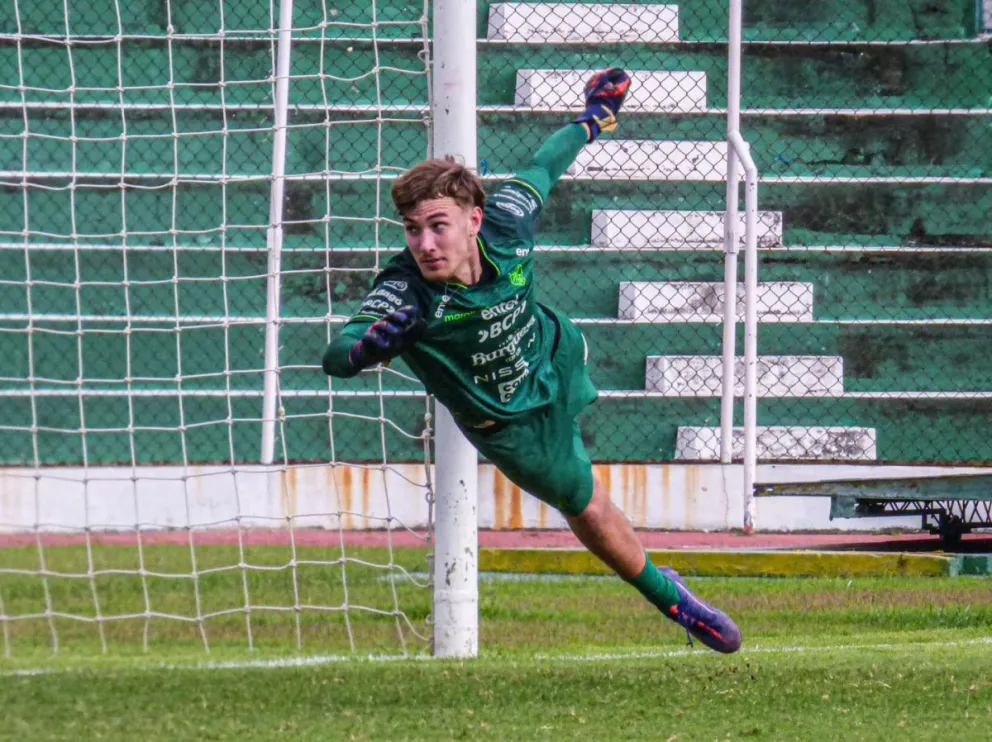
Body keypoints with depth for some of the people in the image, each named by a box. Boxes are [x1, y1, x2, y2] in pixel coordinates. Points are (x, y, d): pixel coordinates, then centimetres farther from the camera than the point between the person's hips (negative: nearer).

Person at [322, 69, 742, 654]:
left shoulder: (506, 225, -32)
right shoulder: (405, 291, -42)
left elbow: (541, 170, -11)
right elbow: (336, 357, -50)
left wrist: (593, 121, 6)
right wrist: (367, 347, -74)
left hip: (556, 356, 2)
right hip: (509, 422, -2)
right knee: (589, 506, 10)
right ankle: (667, 596, 35)